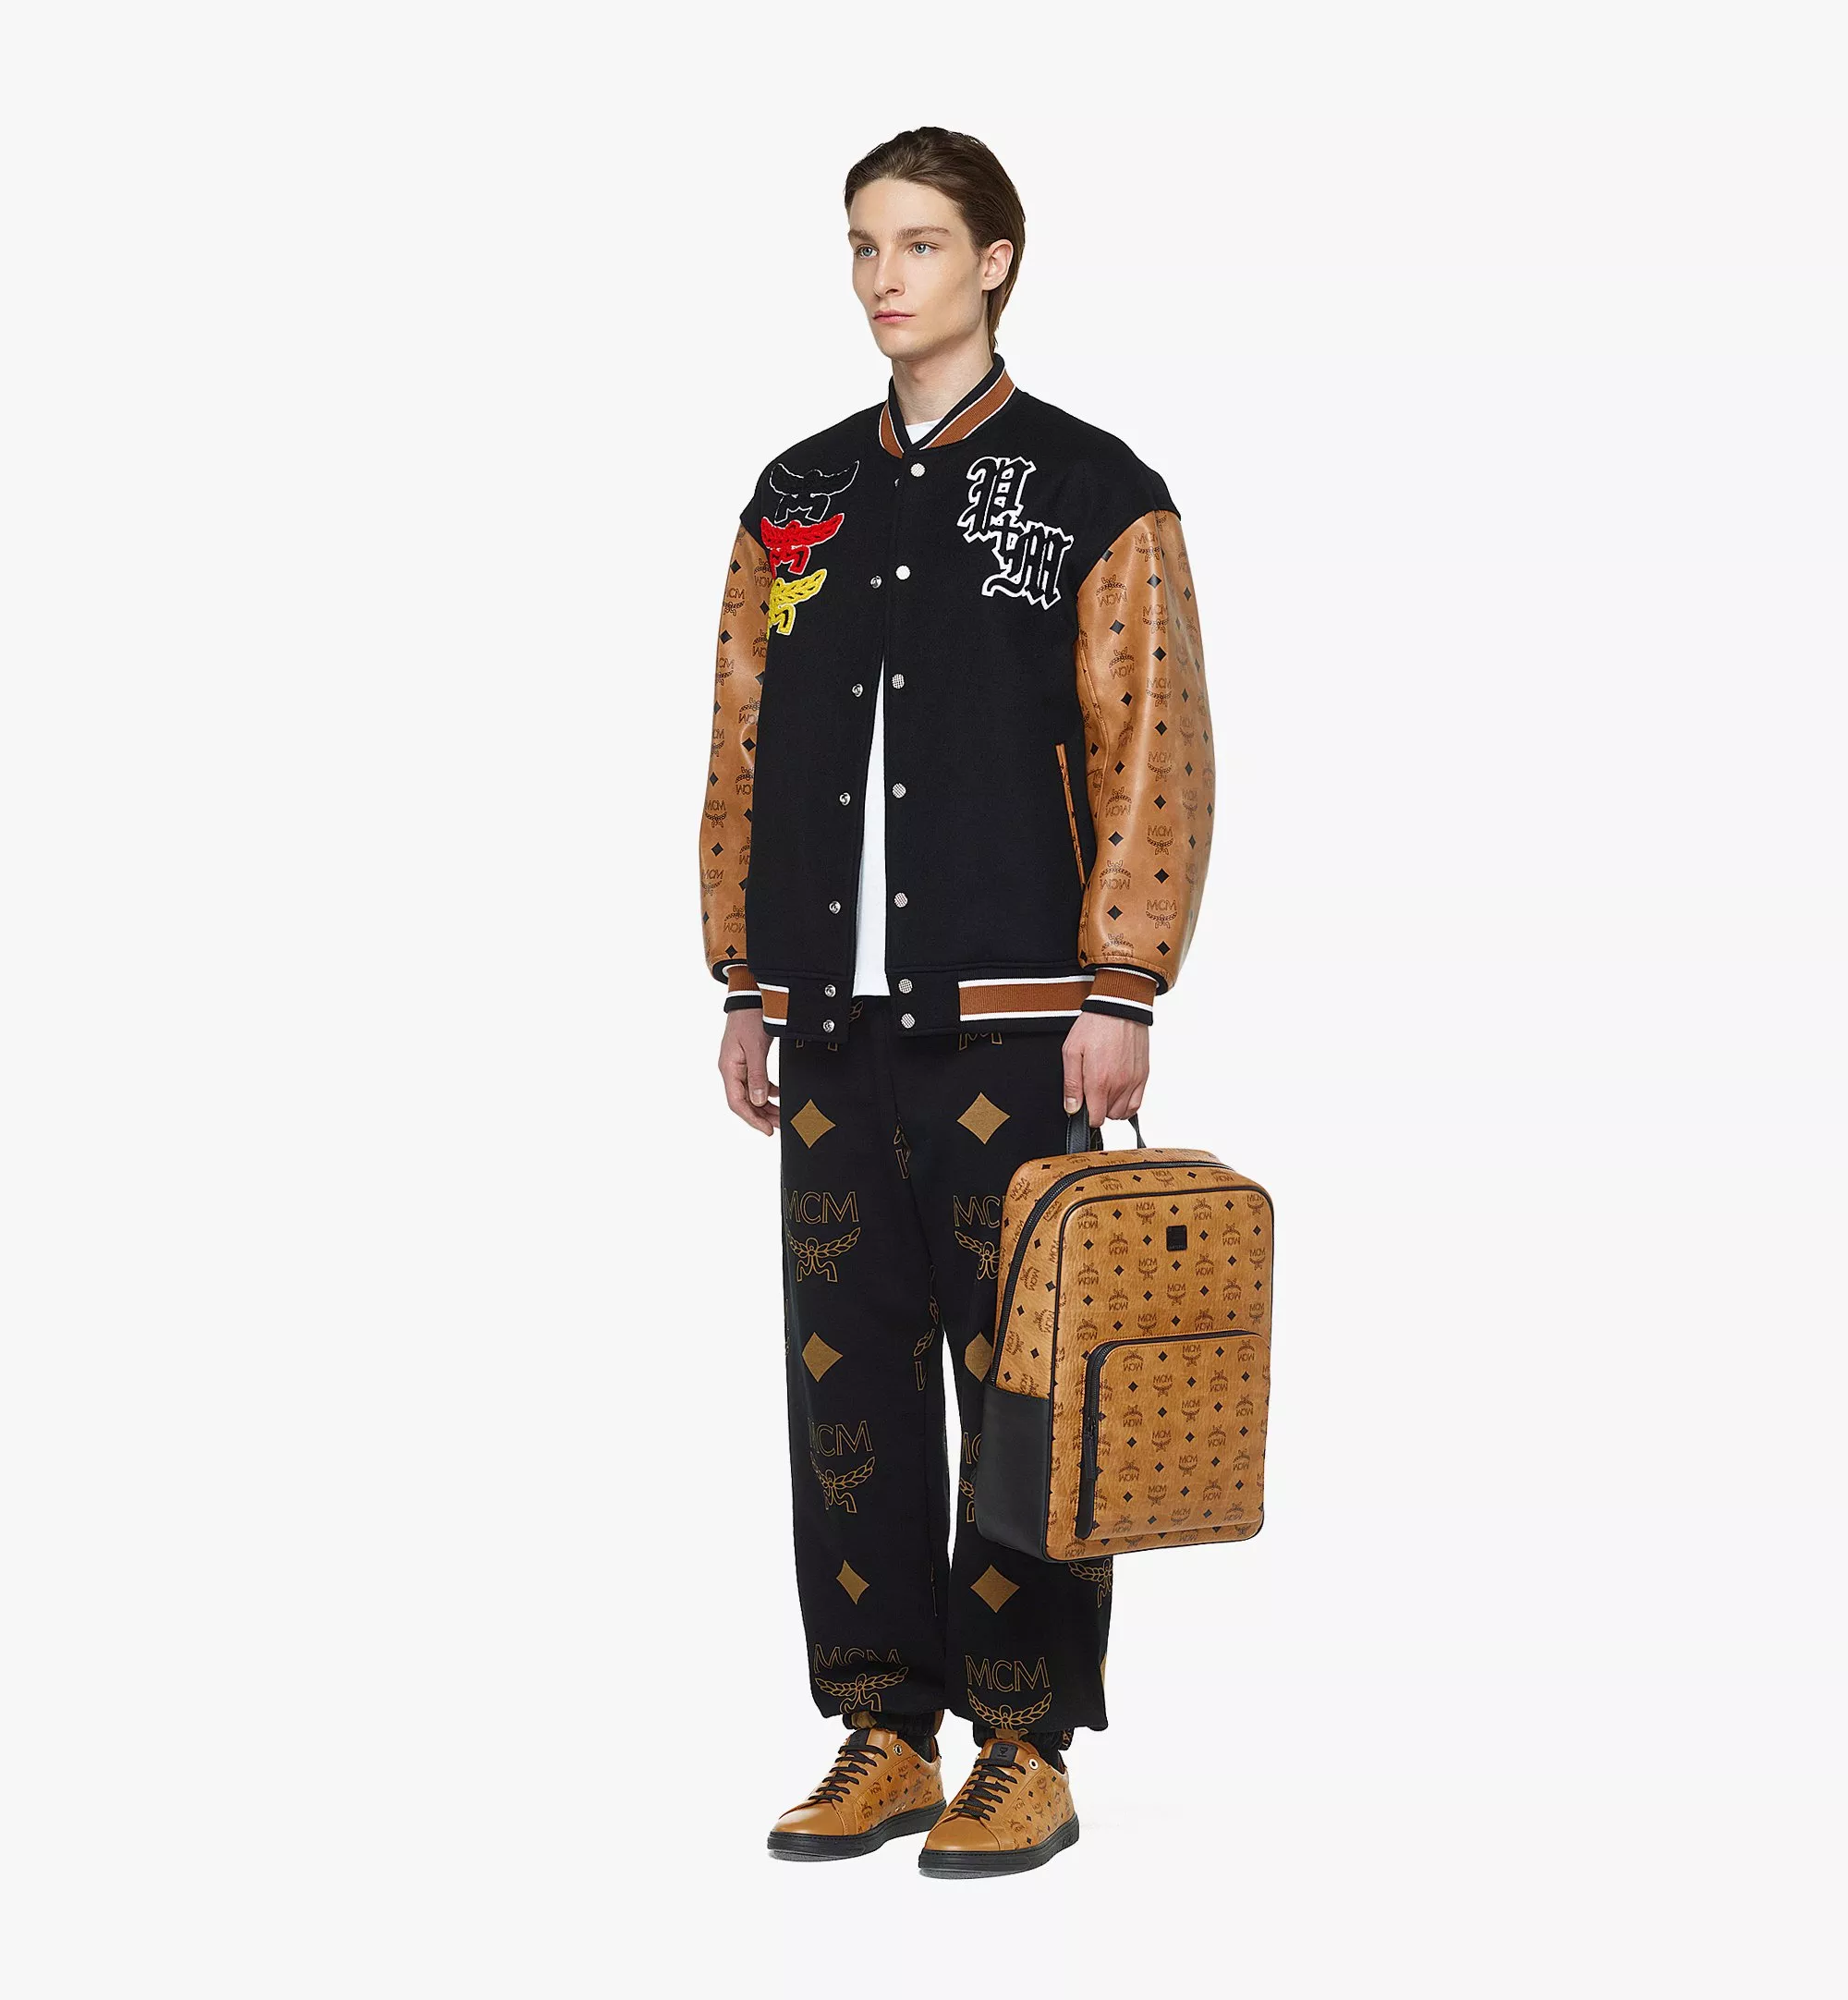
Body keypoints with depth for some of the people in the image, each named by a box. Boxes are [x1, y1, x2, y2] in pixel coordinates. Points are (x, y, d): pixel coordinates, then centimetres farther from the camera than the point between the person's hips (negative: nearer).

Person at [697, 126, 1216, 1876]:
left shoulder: (1097, 497, -1)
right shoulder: (795, 500, 13)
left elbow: (1155, 761, -5)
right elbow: (741, 756, 14)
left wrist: (1118, 994, -12)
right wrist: (747, 989, 9)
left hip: (1010, 1024, -5)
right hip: (833, 1026, 5)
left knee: (1019, 1384, 0)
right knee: (845, 1378, 8)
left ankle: (1027, 1754, 10)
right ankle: (883, 1735, 18)